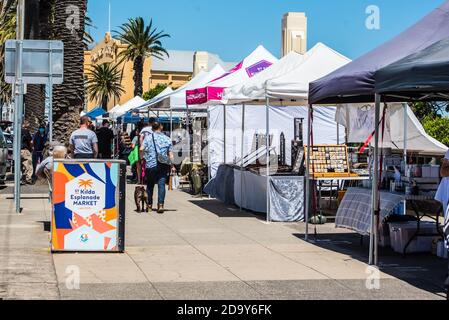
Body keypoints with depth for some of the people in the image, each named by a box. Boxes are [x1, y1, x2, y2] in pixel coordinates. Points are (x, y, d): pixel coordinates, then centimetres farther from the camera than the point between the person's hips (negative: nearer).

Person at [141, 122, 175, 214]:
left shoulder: (148, 137, 1)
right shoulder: (167, 139, 7)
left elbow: (141, 149, -10)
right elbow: (170, 154, 6)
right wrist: (172, 166, 11)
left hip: (150, 165, 0)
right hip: (163, 166, 1)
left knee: (150, 185, 13)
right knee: (161, 184, -3)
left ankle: (149, 204, 21)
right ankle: (161, 204, -14)